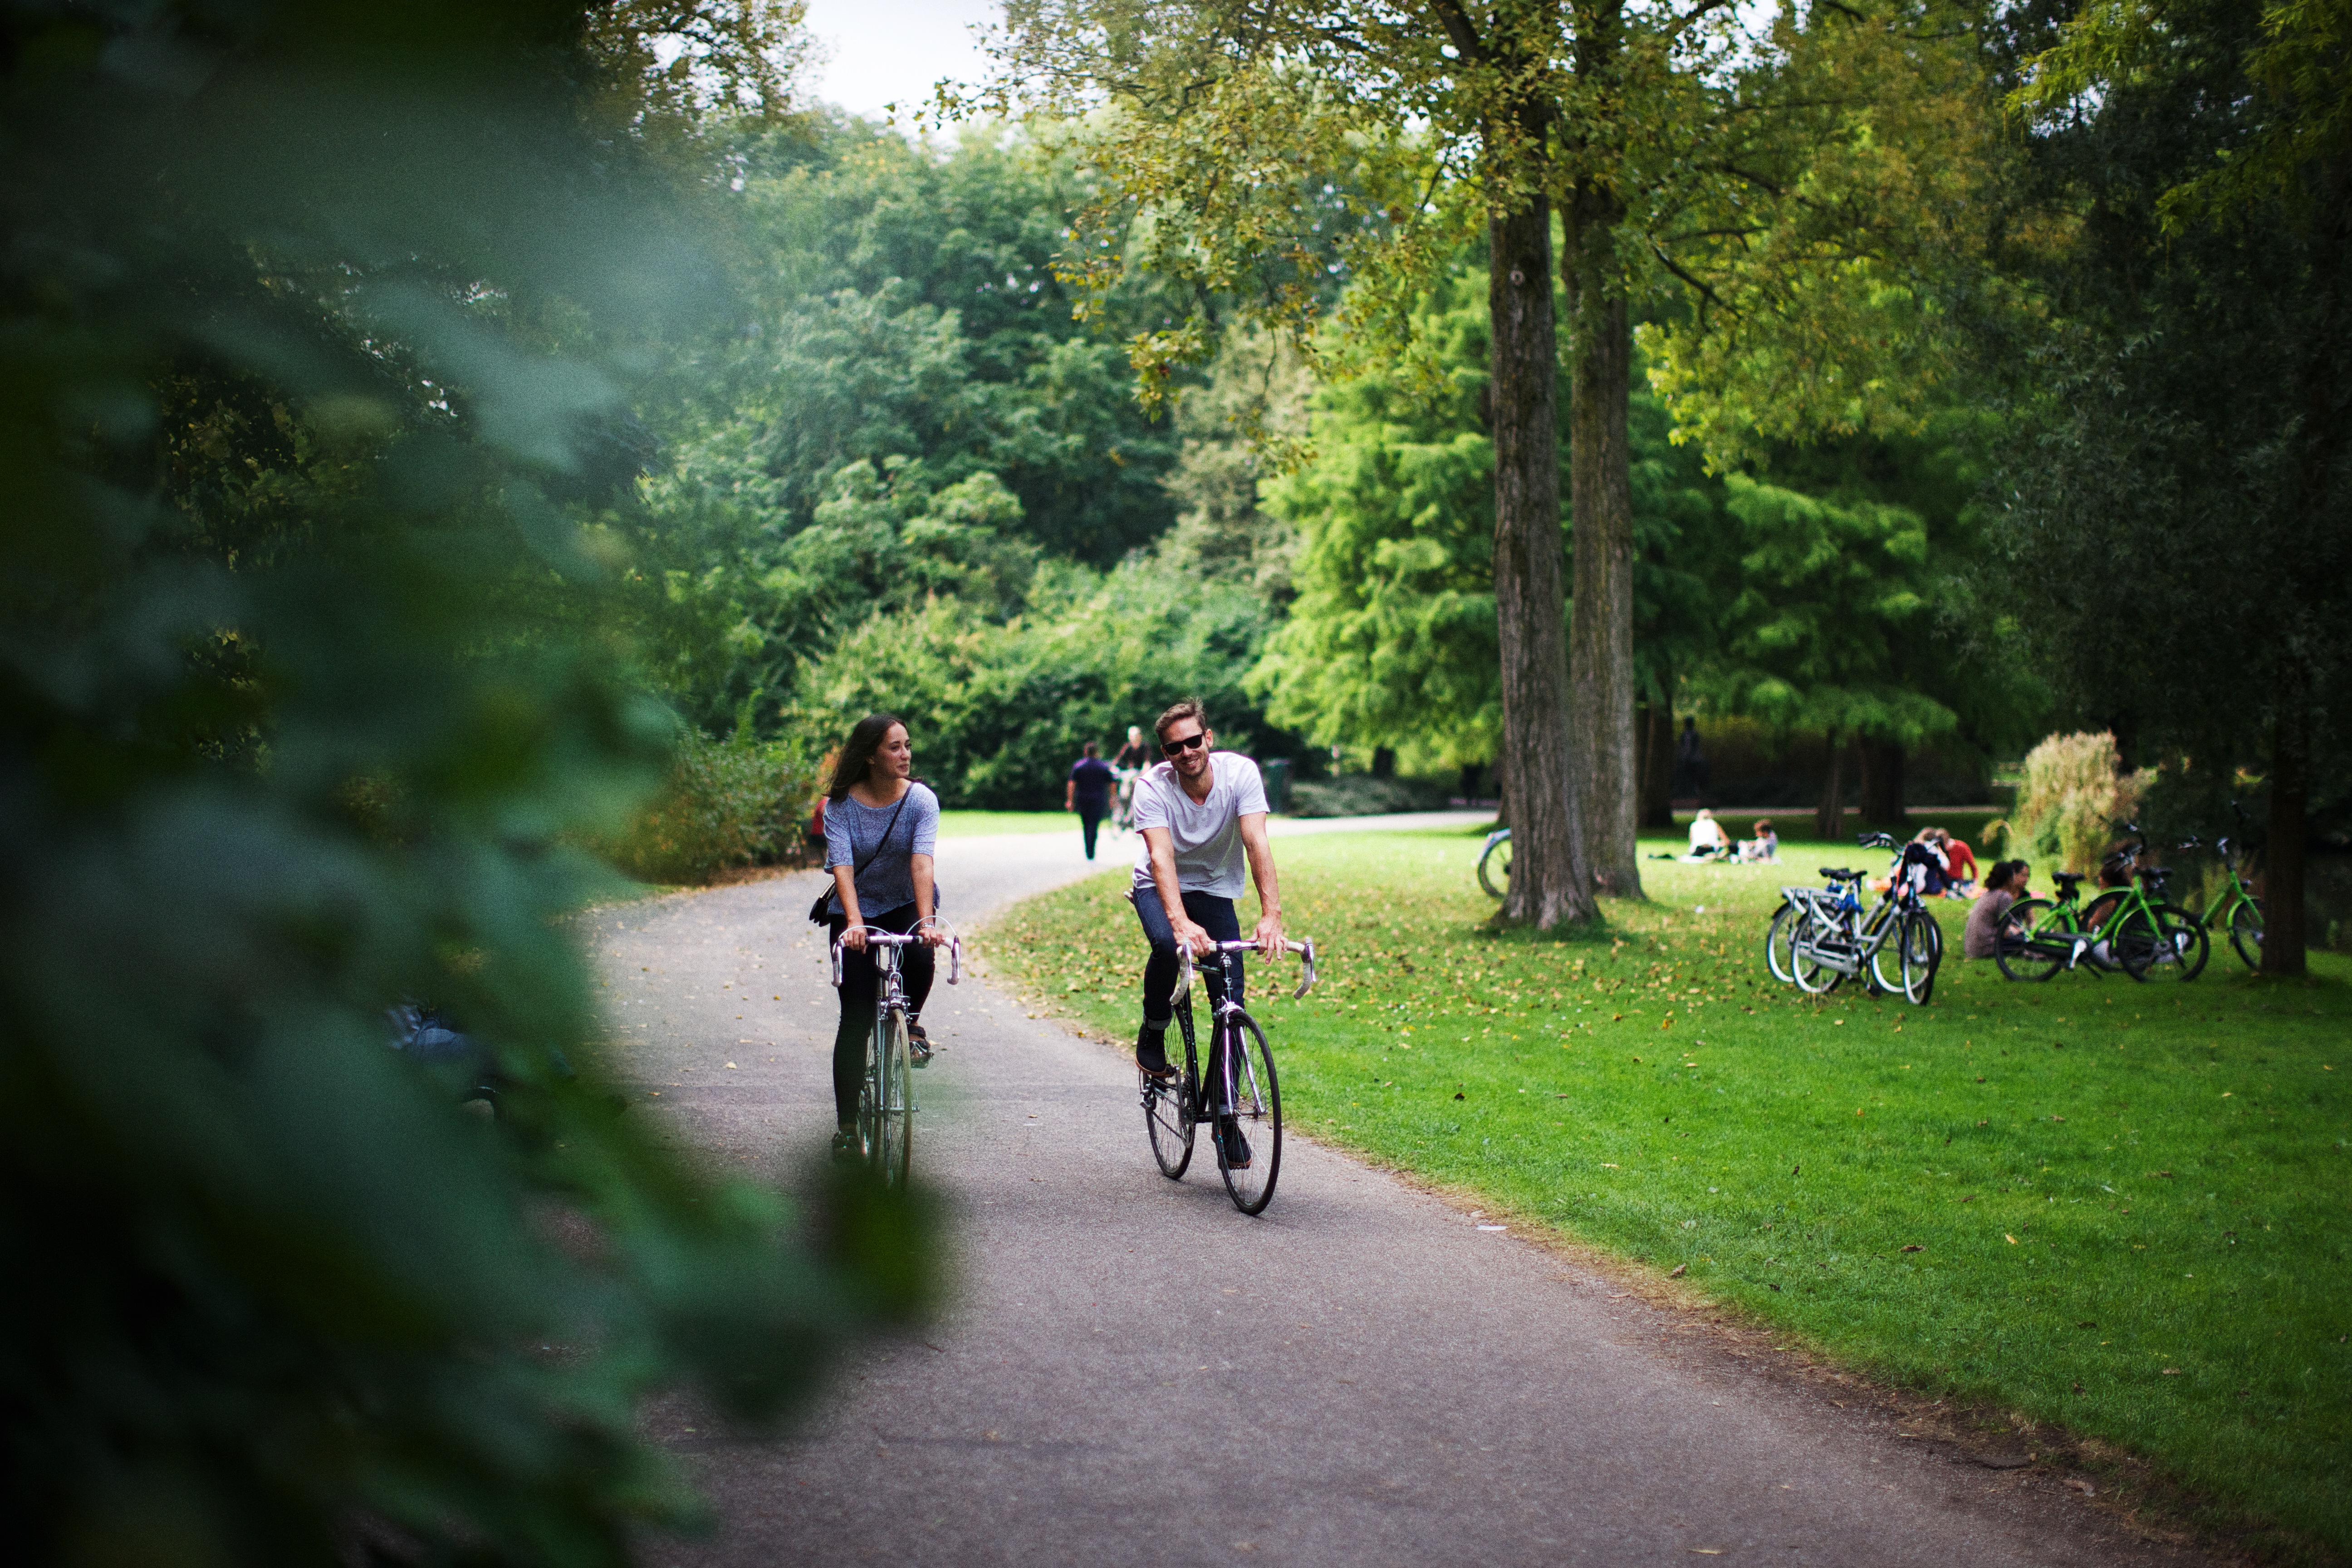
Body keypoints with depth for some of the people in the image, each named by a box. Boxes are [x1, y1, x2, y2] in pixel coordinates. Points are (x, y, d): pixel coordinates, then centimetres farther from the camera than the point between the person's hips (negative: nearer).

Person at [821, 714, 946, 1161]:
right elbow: (842, 866, -24)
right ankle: (847, 1125, 2)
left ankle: (911, 1021, 0)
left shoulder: (920, 799, -13)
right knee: (856, 1019, -7)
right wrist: (854, 922, -40)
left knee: (919, 956, -34)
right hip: (855, 910, 0)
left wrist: (927, 921, -40)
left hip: (906, 905, 0)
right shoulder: (841, 805, -13)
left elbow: (922, 861, -26)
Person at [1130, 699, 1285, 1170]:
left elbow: (1257, 843, -32)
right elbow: (1161, 858, -37)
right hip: (1160, 887, -2)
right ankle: (1152, 1036, -9)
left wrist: (1271, 914, -46)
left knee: (1231, 1002, -10)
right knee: (1167, 945, -36)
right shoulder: (1152, 787, -25)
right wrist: (1181, 922, -54)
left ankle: (1225, 1116, 2)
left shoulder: (1240, 773, -22)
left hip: (1215, 888, 2)